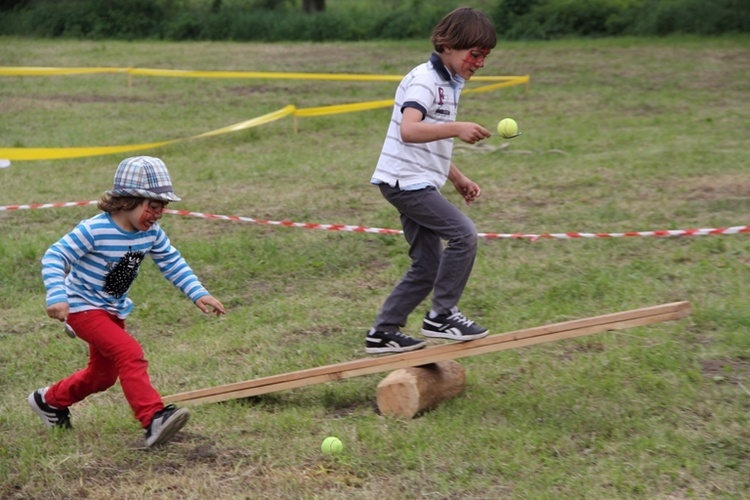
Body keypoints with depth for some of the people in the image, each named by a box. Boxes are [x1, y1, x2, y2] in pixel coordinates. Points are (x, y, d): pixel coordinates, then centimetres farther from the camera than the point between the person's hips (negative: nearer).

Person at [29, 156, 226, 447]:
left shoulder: (151, 233, -6)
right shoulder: (95, 230, -26)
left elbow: (172, 262, 6)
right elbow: (55, 257, -26)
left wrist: (198, 294, -3)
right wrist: (57, 297, -38)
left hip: (115, 310, 9)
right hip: (83, 307, -9)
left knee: (104, 374, 19)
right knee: (130, 353, -27)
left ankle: (49, 401, 42)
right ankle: (153, 420, -33)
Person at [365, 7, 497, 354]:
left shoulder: (449, 84, 16)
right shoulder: (424, 80, -14)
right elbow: (409, 130, -32)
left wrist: (457, 178, 19)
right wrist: (457, 128, -42)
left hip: (418, 184, 10)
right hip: (405, 180, -10)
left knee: (427, 268, 9)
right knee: (463, 234, -19)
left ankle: (383, 333, 17)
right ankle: (441, 315, -9)